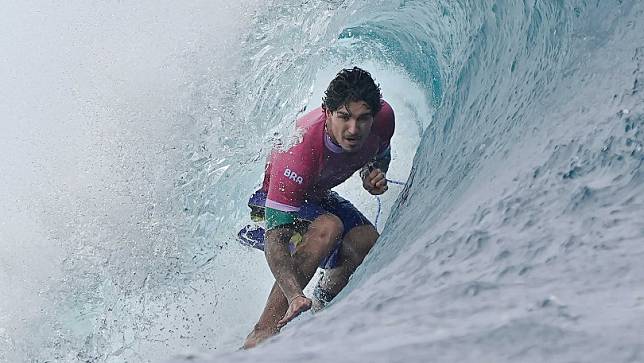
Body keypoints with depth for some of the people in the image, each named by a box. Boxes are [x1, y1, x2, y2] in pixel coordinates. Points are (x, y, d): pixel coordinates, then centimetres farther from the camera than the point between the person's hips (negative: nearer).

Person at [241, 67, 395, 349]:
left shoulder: (383, 116, -23)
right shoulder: (300, 152, -41)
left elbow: (380, 153, 5)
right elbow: (275, 240, -41)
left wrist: (373, 177, -18)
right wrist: (295, 295, -57)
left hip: (317, 196, 6)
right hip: (267, 201, -6)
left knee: (368, 243, -22)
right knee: (328, 227, -36)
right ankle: (262, 335, -33)